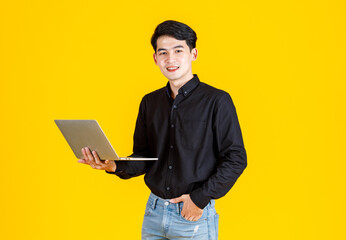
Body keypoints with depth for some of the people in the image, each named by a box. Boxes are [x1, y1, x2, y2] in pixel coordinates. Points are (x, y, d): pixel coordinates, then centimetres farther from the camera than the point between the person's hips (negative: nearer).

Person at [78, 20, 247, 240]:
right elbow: (143, 158, 12)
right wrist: (114, 166, -7)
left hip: (194, 216, -4)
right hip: (154, 212, 5)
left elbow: (236, 159, -10)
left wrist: (201, 198, -15)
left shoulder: (217, 101, -8)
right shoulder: (150, 102, 9)